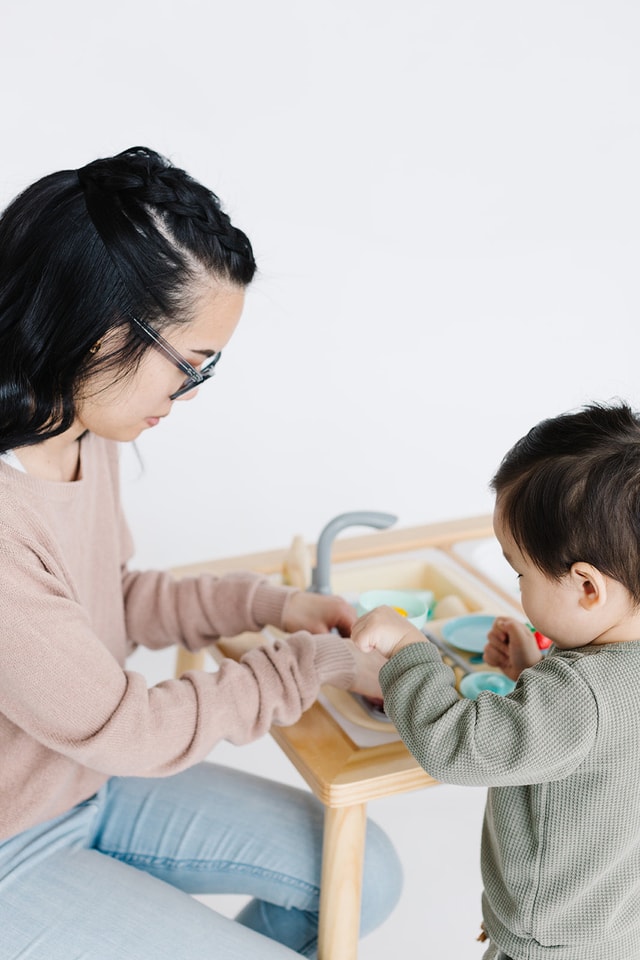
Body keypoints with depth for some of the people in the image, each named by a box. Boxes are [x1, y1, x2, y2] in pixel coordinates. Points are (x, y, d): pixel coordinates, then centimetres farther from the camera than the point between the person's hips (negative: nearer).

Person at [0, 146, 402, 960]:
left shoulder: (84, 432, -8)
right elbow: (124, 730, -25)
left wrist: (266, 604, -3)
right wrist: (317, 663, -15)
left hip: (90, 778, 8)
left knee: (364, 874, 6)